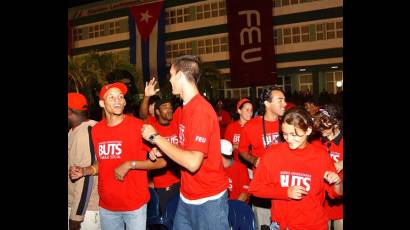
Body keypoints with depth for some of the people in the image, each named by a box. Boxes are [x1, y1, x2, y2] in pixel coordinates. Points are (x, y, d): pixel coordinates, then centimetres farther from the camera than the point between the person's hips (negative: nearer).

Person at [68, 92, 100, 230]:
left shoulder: (86, 133, -20)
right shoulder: (74, 131, 8)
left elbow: (87, 176, -23)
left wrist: (76, 215, -20)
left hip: (86, 208, -8)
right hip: (74, 203, 8)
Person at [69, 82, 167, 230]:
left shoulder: (139, 126, -13)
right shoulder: (96, 130, 2)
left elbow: (162, 161, -12)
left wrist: (130, 164, -19)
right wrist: (84, 171, 0)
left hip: (135, 204, -4)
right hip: (106, 205, 4)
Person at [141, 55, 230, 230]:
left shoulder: (201, 110, -22)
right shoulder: (186, 108, 7)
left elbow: (193, 162, -28)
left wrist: (155, 137, -21)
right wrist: (161, 150, -1)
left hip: (208, 200, -8)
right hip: (186, 197, 8)